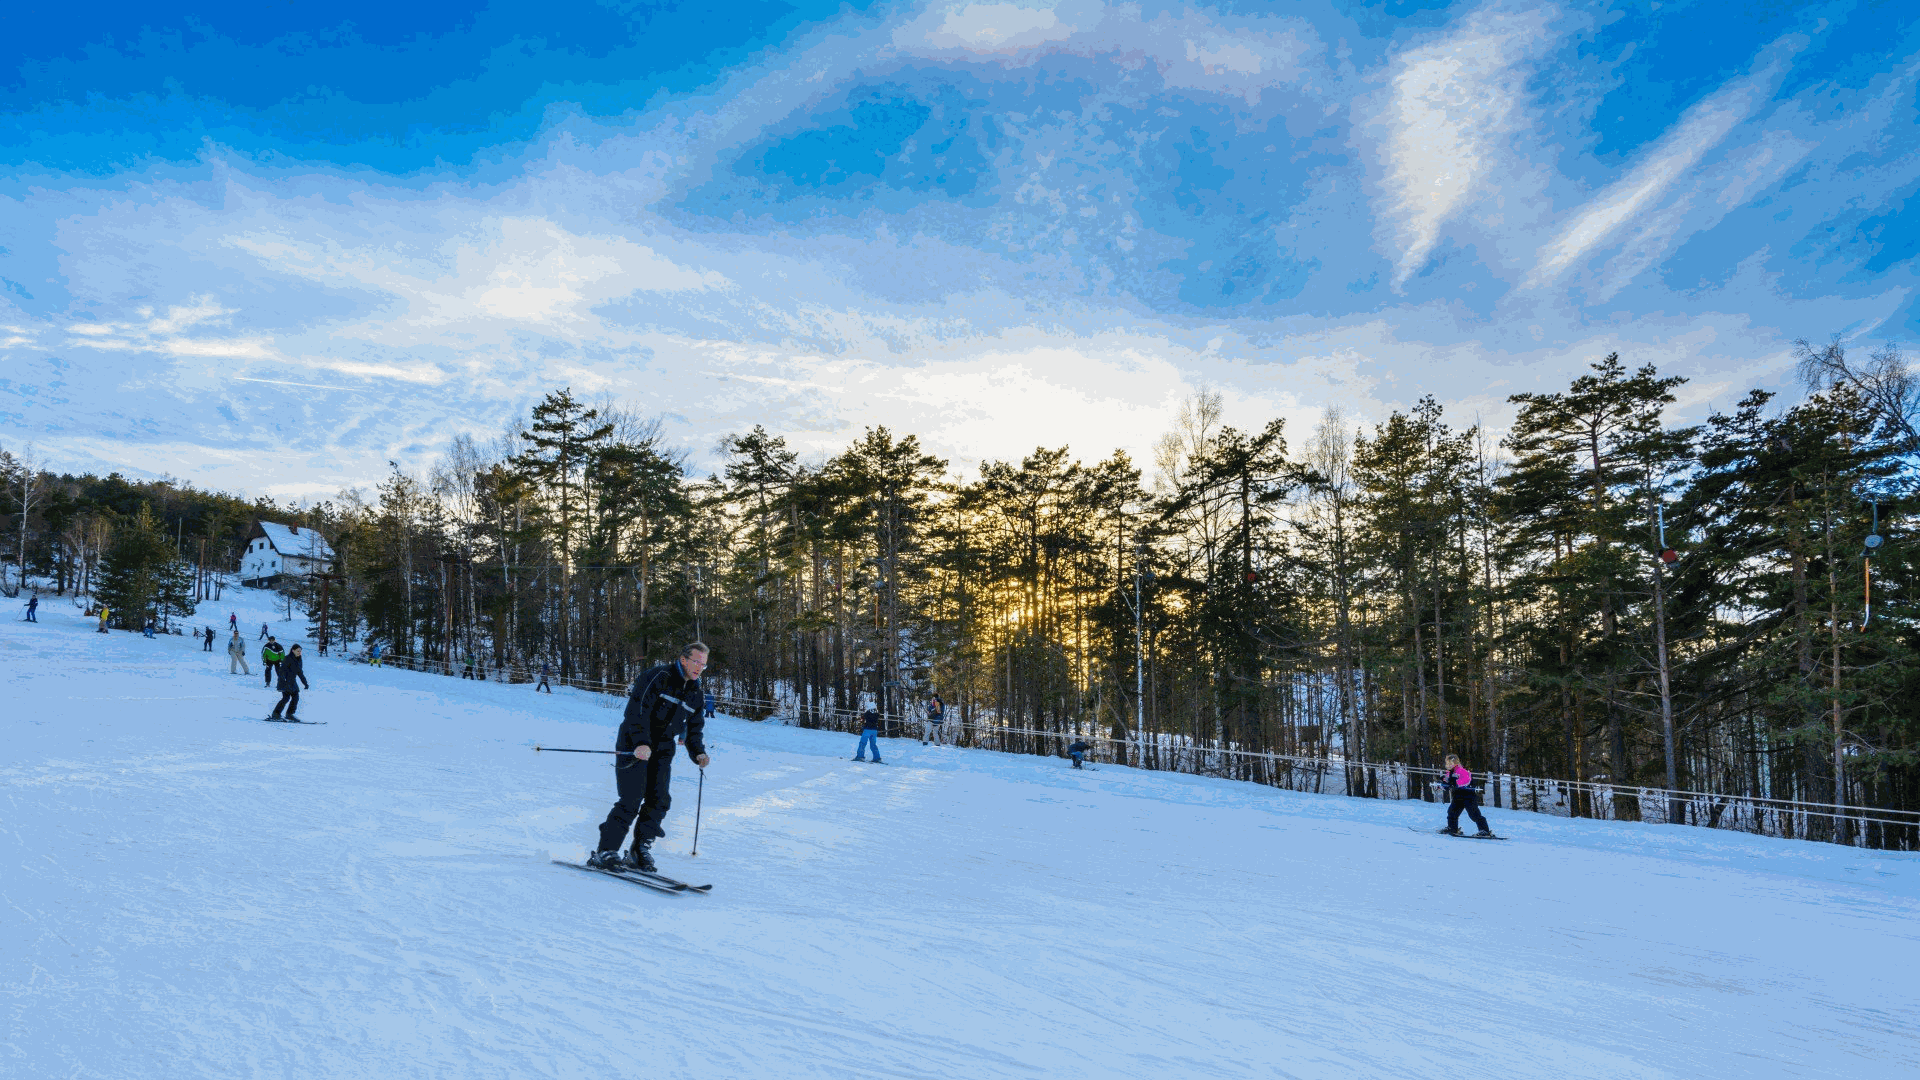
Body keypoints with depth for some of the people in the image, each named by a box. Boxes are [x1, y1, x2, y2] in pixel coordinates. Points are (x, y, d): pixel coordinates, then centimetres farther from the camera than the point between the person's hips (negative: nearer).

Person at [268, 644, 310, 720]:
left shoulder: (298, 660, 12)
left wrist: (305, 683, 21)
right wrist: (283, 680, -31)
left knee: (296, 697, 0)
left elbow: (300, 672, 21)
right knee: (286, 697, -14)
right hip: (285, 682, -8)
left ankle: (289, 714, 8)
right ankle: (276, 714, -5)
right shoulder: (288, 659, -12)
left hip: (292, 682, 8)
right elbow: (282, 669, -19)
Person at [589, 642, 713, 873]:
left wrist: (698, 752, 6)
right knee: (632, 800, -13)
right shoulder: (658, 677, -12)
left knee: (659, 800, -2)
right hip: (634, 747, -7)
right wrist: (641, 742, -33)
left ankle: (640, 852, 10)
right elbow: (638, 709, -22)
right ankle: (605, 852, -5)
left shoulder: (695, 692, 13)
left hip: (662, 750, 7)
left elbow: (694, 727, 22)